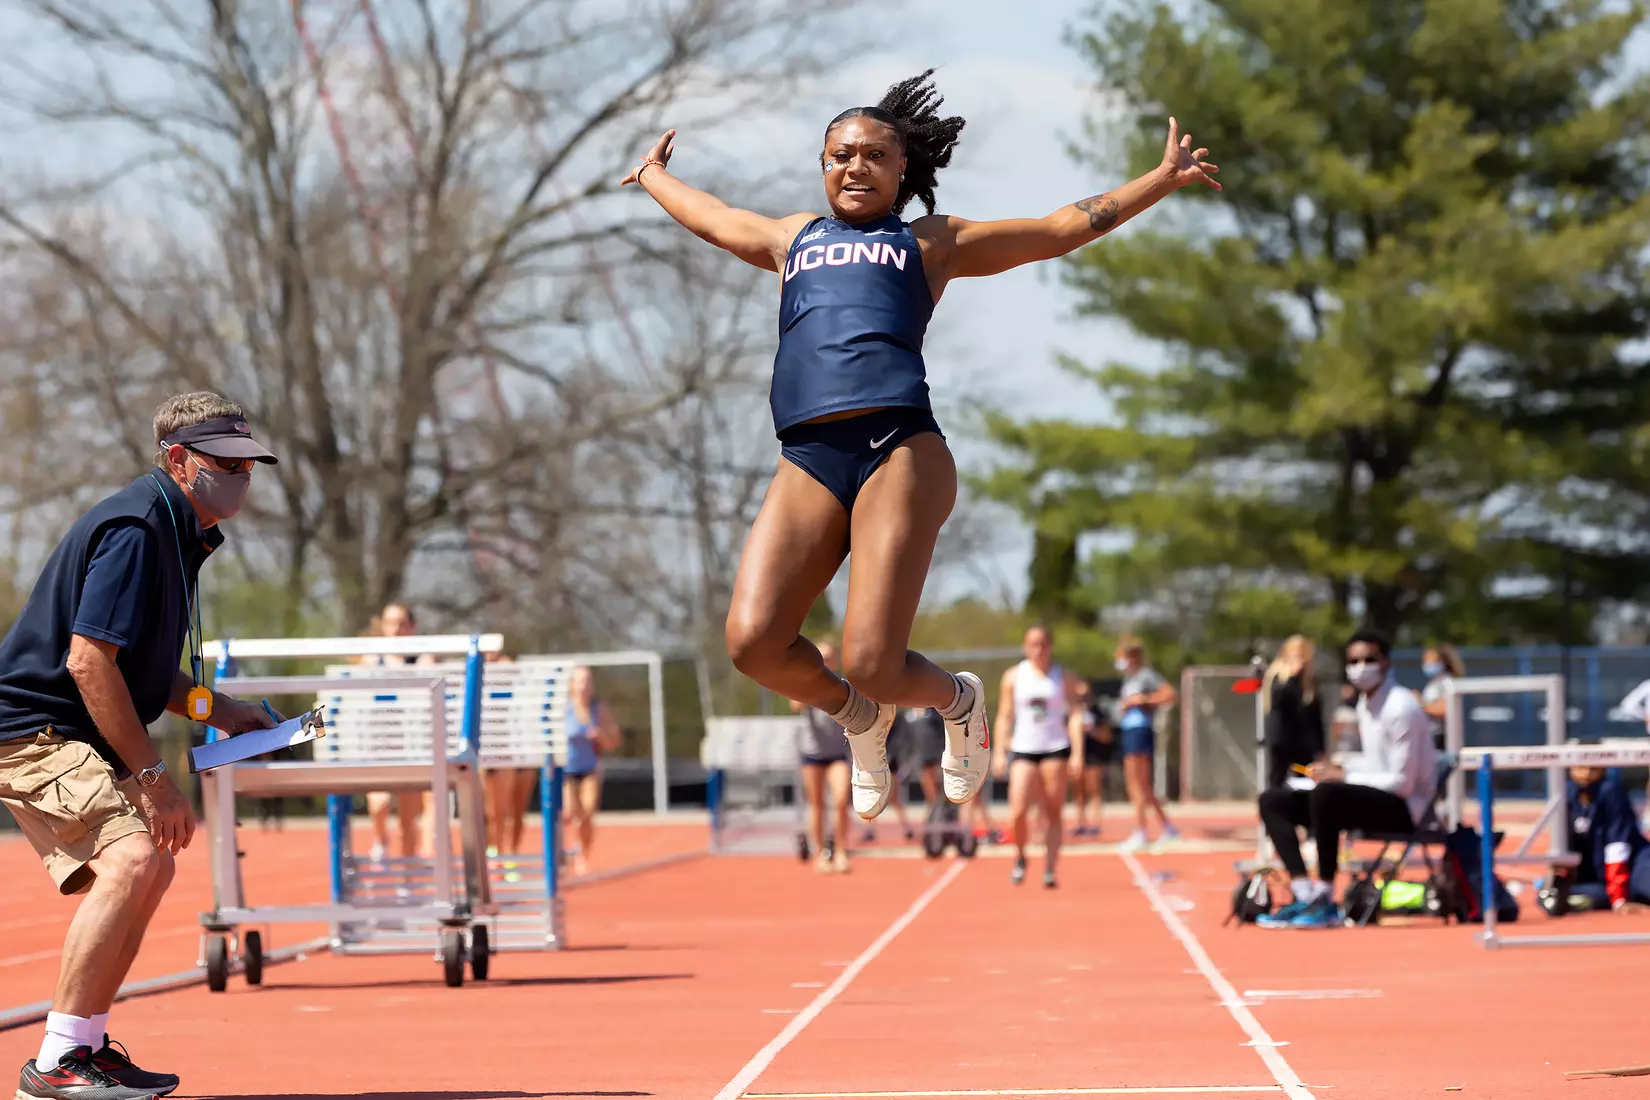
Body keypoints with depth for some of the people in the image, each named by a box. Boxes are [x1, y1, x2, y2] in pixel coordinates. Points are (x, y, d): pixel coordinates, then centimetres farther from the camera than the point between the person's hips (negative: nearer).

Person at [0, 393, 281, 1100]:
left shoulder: (178, 533, 14)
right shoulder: (135, 529, -18)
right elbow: (88, 659, -25)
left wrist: (220, 711, 9)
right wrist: (152, 776, -24)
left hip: (78, 737, 11)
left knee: (147, 868, 22)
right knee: (134, 860, -27)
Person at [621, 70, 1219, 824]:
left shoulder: (931, 242, 21)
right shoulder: (793, 238, 30)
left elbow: (1063, 228, 25)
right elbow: (708, 217, 50)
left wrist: (1164, 179, 24)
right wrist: (652, 174, 64)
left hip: (897, 450, -3)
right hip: (807, 462, 4)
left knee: (871, 666, -15)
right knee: (751, 642, -17)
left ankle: (957, 702, 22)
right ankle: (860, 720, 15)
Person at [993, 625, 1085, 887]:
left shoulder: (1064, 678, 4)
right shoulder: (1013, 676, 7)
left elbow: (1075, 715, 1)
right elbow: (1005, 716, 9)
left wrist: (1077, 754, -8)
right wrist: (1000, 752, 2)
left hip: (1055, 749, 0)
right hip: (1023, 749, 0)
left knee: (1053, 813, -3)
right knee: (1018, 811, -12)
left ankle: (1049, 870, -2)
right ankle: (1020, 857, 13)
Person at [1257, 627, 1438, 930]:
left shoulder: (1401, 707, -16)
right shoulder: (1365, 703, 12)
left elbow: (1402, 783, -19)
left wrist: (1343, 777, -17)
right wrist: (1342, 768, 5)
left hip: (1403, 807, -10)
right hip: (1374, 797, 10)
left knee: (1325, 793, -37)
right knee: (1273, 801, 2)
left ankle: (1325, 900, -28)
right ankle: (1304, 896, -14)